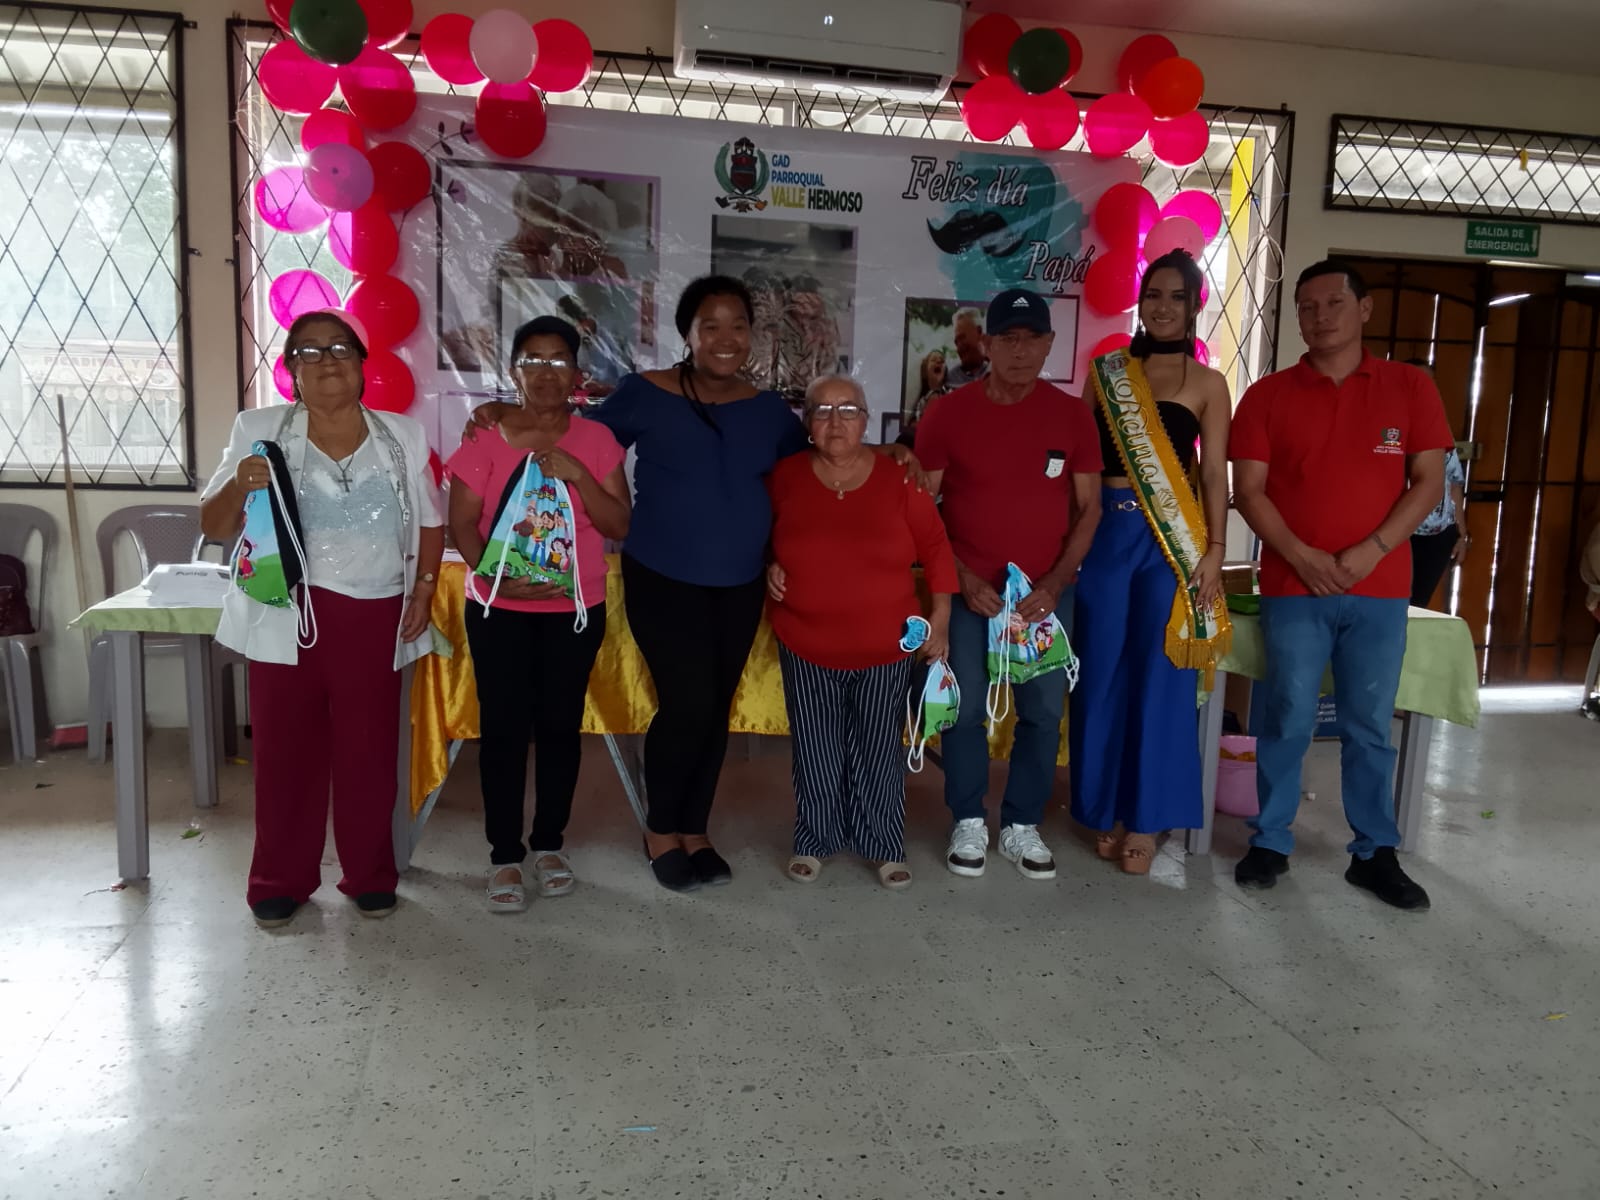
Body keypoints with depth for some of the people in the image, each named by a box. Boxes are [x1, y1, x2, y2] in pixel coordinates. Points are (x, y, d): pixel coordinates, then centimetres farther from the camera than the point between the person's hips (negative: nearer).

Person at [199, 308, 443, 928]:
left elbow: (430, 523, 12)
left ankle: (370, 874, 21)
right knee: (285, 748, 5)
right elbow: (214, 527, 2)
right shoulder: (260, 431, 1)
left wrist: (424, 589, -1)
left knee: (369, 749, 6)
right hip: (287, 616, 0)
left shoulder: (403, 434, 6)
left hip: (375, 618, 1)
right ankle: (280, 880, 20)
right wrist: (238, 485, -18)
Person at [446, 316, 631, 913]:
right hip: (499, 609, -1)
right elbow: (462, 522, -4)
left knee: (560, 724, 8)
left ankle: (549, 842, 25)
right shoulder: (485, 435, -2)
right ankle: (505, 855, 15)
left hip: (576, 609, 1)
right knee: (504, 726, 2)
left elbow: (619, 524, -2)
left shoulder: (597, 440, 2)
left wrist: (578, 474, -16)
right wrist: (498, 579, -19)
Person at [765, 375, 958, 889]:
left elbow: (935, 546, 0)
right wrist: (769, 567, -6)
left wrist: (940, 617, -1)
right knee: (816, 751, 11)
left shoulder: (897, 477, -9)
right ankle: (813, 841, 29)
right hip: (806, 645, 1)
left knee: (879, 751, 10)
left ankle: (886, 847, 26)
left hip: (885, 647, 0)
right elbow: (762, 535, 13)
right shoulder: (786, 476, -6)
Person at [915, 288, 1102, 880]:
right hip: (969, 587, -1)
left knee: (1043, 711, 5)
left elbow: (1089, 507, 3)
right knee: (964, 708, 2)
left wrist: (1055, 583, -8)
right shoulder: (947, 413, -5)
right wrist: (961, 578, -10)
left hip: (1046, 590, 2)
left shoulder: (1072, 415, 0)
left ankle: (1021, 826, 21)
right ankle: (968, 822, 20)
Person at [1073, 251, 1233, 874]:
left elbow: (1214, 474, 1)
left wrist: (1213, 550, -8)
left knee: (1158, 678, 1)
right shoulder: (1105, 371, 10)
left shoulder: (1207, 384, 5)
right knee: (1102, 676, 6)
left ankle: (1144, 819, 13)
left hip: (1171, 537, -1)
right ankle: (1105, 811, 20)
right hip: (1104, 532, 2)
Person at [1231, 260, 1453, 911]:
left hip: (1380, 589, 1)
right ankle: (1270, 842, 15)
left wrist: (1372, 550, -10)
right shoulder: (1268, 395, 4)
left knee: (1370, 726, 8)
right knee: (1288, 720, 2)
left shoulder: (1411, 387, 6)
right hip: (1293, 587, -1)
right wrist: (1301, 556, -13)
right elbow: (1249, 490, 0)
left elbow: (1429, 481, 3)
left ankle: (1375, 852, 19)